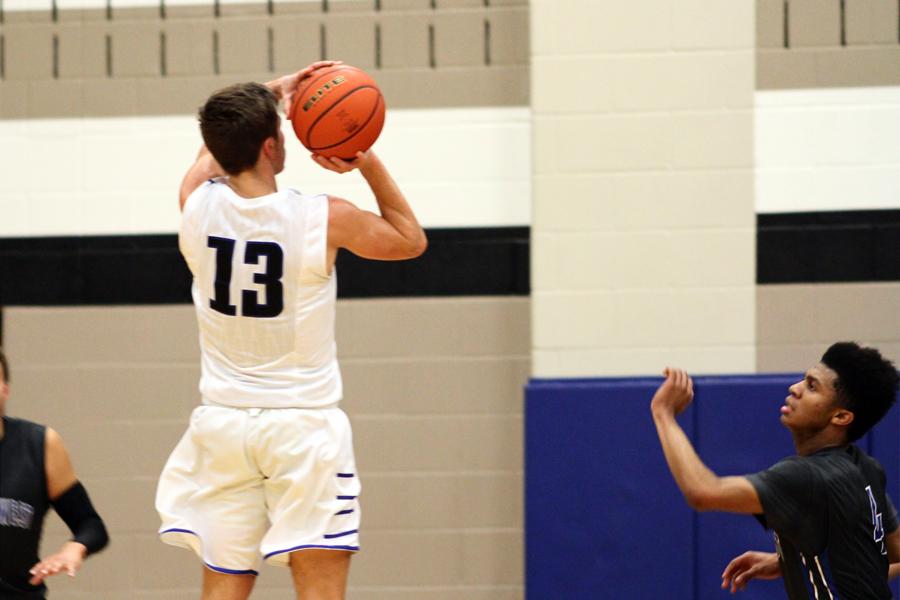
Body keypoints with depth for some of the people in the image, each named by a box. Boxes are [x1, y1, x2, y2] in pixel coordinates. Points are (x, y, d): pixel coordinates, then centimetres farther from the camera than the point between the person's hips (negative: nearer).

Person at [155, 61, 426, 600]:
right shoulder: (324, 220, -12)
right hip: (305, 423, -4)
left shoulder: (197, 205, -4)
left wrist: (276, 94, 22)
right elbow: (411, 240, 8)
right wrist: (369, 164, 2)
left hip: (222, 424, 4)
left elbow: (216, 146, 21)